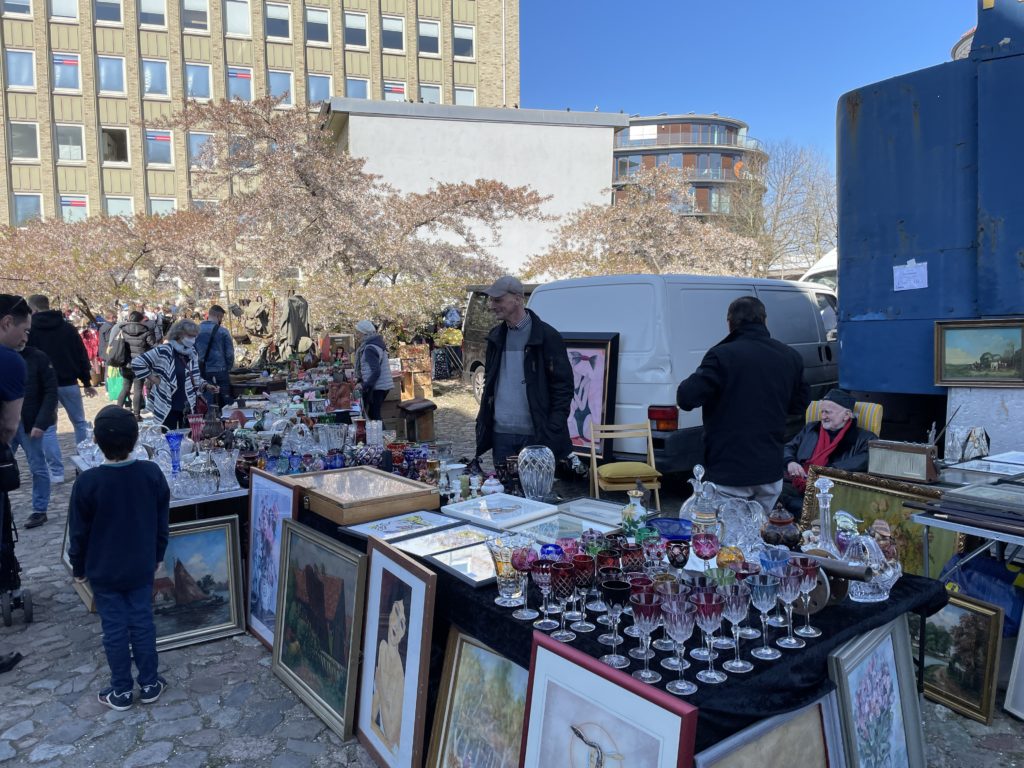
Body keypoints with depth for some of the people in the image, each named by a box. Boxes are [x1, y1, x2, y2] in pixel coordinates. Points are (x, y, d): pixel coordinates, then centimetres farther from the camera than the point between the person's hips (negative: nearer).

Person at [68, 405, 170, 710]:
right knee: (143, 623, 15)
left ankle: (121, 691, 25)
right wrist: (157, 556, 13)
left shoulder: (87, 481, -21)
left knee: (114, 629, 11)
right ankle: (149, 684, 27)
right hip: (142, 567, 2)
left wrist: (78, 567, 7)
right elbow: (162, 522, -2)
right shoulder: (152, 473, -14)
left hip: (103, 570, -2)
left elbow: (79, 532, -9)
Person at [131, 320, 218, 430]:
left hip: (188, 407, 6)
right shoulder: (164, 351, -12)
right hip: (167, 407, -6)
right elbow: (137, 363, -11)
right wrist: (154, 380, -11)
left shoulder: (192, 353, 8)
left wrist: (206, 386, 0)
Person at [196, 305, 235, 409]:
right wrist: (228, 369, 9)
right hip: (219, 371, -3)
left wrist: (197, 369, 16)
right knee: (224, 404, 5)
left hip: (202, 373, 3)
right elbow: (229, 353, -6)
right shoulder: (223, 332, -7)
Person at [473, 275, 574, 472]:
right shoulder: (496, 336, 10)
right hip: (500, 433, 5)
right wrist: (483, 423, 12)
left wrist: (553, 432, -14)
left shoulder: (547, 337, -7)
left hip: (536, 435, -5)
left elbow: (563, 387, -8)